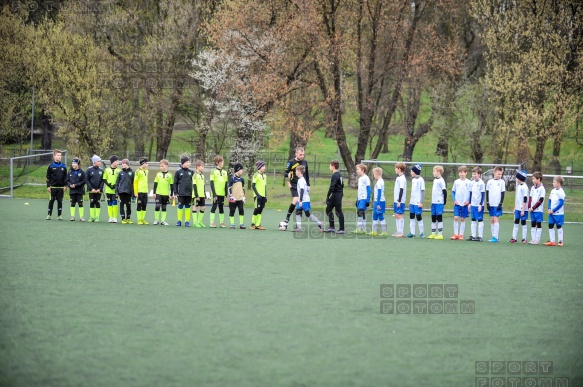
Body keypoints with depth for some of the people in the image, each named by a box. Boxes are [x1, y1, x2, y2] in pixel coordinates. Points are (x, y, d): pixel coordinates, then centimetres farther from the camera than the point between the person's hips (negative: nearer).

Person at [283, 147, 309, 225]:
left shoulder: (305, 162, 11)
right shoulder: (291, 162, -4)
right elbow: (285, 173, -5)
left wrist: (308, 185, 18)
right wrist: (288, 174, -28)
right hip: (294, 185, -5)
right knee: (296, 200, -24)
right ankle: (287, 218, -12)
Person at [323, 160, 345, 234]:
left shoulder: (334, 176, -16)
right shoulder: (339, 175, 13)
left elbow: (332, 187, -21)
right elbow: (342, 185, 20)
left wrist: (328, 196, -18)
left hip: (336, 196, -10)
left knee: (339, 212, -6)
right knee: (328, 209, 15)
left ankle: (341, 229, -3)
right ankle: (332, 227, 19)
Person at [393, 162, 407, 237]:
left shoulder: (402, 178, -14)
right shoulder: (398, 178, 15)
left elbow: (401, 190, -19)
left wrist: (399, 201, -21)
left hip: (400, 201, -10)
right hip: (396, 200, 10)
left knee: (399, 215, -8)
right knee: (396, 216, 11)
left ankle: (401, 233, -7)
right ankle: (398, 232, 16)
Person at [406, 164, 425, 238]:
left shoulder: (420, 180, -11)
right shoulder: (413, 180, 12)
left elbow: (423, 191, -12)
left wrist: (421, 202, -15)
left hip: (418, 203, -8)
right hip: (412, 202, 8)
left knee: (419, 217, -2)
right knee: (411, 217, 8)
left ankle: (422, 233, 8)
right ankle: (412, 232, 12)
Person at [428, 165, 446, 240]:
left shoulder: (441, 181, -10)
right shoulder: (435, 180, 15)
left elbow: (444, 191, -12)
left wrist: (444, 201, -12)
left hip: (439, 202, -8)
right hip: (434, 202, 8)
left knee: (439, 217, -6)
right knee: (433, 218, 10)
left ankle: (440, 234, -4)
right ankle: (433, 234, 16)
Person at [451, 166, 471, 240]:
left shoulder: (468, 182, -2)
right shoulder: (456, 182, 5)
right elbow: (453, 191, 12)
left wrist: (468, 201, -9)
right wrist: (454, 200, -1)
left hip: (465, 204, -2)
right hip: (457, 203, 2)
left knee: (463, 219, 4)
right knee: (456, 218, -7)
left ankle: (461, 235, 10)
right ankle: (455, 234, -1)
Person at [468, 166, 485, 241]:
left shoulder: (481, 183, -11)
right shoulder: (472, 182, 9)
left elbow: (483, 195, -11)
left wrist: (481, 204, -14)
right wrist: (470, 203, 14)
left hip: (479, 205, -7)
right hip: (473, 204, 7)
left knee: (480, 220, -2)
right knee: (473, 220, 10)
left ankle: (480, 236, 2)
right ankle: (473, 235, 16)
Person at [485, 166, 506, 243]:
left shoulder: (502, 182, -1)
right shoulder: (490, 182, 7)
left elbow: (502, 193, -2)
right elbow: (487, 192, 10)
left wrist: (501, 203, -8)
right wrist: (487, 203, 3)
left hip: (497, 204, -4)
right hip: (491, 204, 4)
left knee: (495, 219, -11)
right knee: (492, 220, 5)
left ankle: (495, 237, -12)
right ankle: (493, 237, 11)